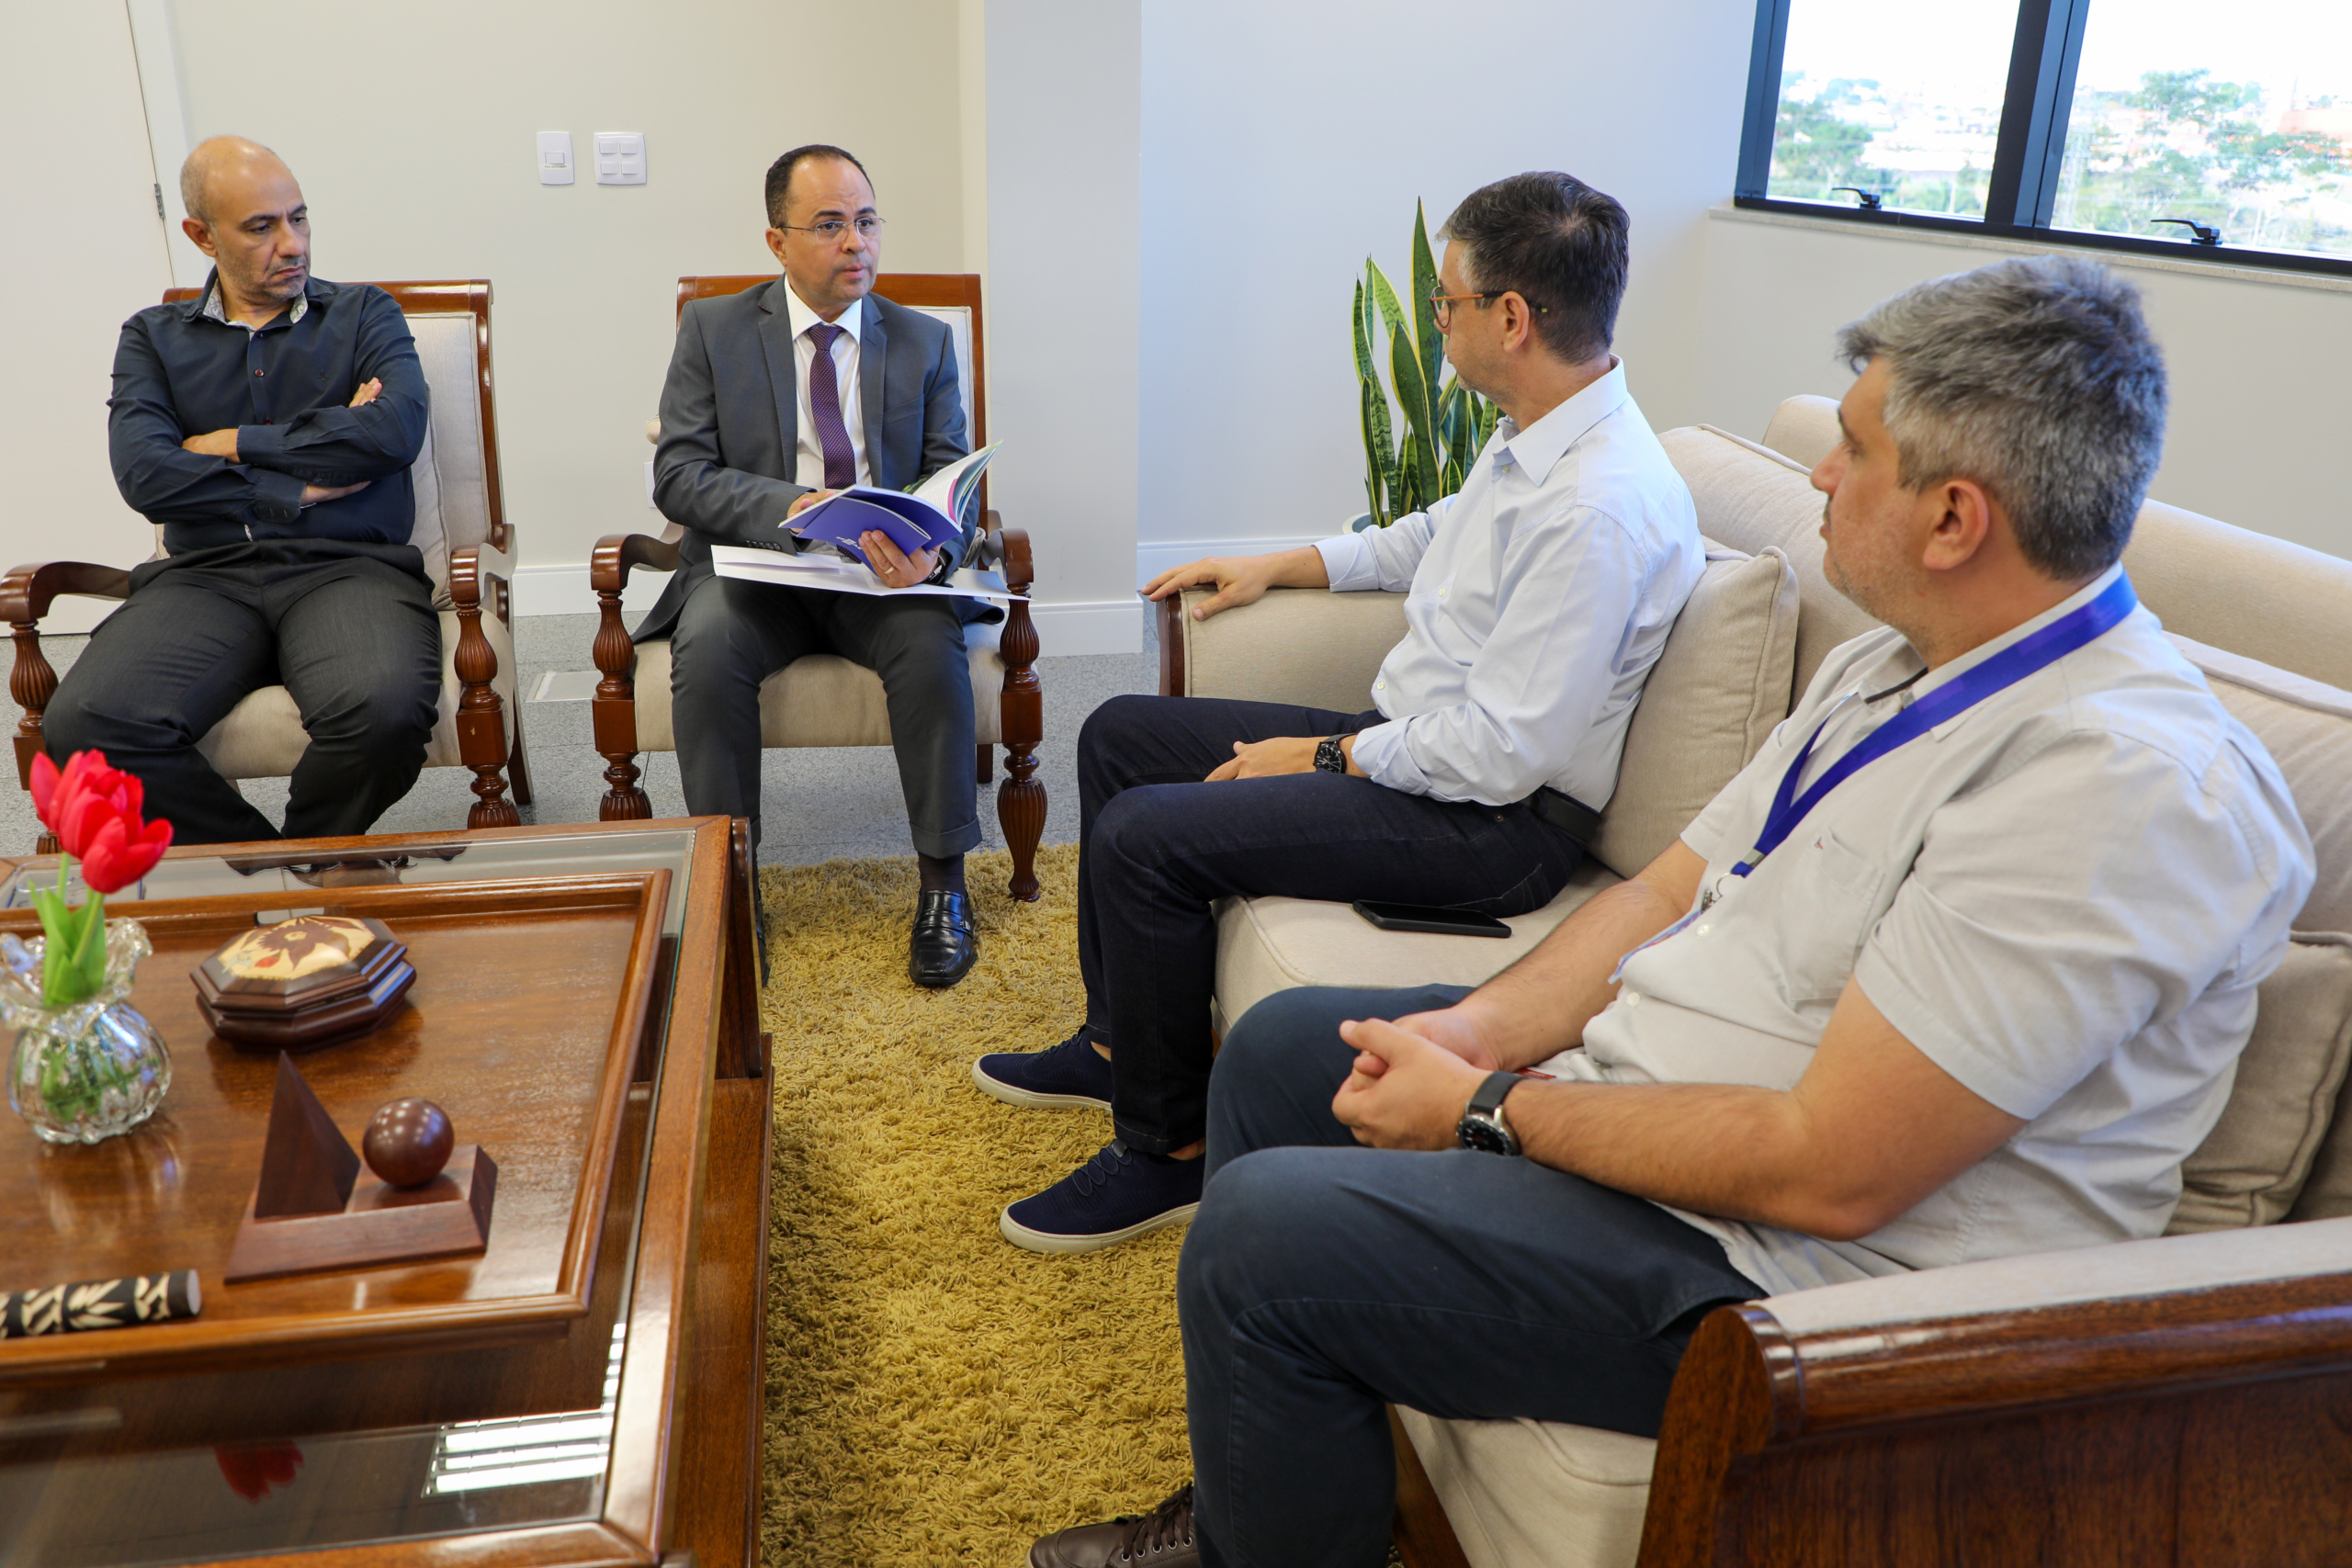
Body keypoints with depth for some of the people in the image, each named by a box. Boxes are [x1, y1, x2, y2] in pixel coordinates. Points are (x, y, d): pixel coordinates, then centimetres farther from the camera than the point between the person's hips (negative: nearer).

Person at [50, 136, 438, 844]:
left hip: (348, 567, -1)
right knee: (82, 726, -27)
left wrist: (233, 444, 2)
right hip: (205, 574, 2)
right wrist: (301, 488, -4)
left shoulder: (363, 313, 17)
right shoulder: (154, 337, 20)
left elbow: (395, 431, -4)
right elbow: (142, 474, 2)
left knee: (385, 712, -36)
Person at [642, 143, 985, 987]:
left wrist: (931, 549, -23)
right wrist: (789, 506, -22)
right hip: (755, 567, 0)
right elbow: (677, 475, -3)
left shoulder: (924, 341, 10)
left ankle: (942, 885, -19)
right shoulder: (714, 329, 6)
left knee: (931, 643, -31)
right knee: (707, 647, -32)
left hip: (885, 573, 1)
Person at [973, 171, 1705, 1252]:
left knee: (1144, 835, -22)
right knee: (1120, 734, 12)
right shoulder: (1535, 438, 5)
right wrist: (1275, 567, 25)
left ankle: (1167, 1150, -2)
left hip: (1497, 822, -10)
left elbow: (1503, 752, -27)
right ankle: (1119, 1042, 24)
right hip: (1407, 742, 10)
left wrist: (1325, 756, -15)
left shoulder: (1599, 505, -27)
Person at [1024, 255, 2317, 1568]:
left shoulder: (2128, 784, -26)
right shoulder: (1889, 669, 6)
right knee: (1280, 1046, 14)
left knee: (1264, 1233, -19)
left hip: (1785, 1263, -10)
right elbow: (1670, 891, 9)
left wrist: (1488, 1111, -18)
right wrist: (1480, 1028, -7)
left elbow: (1831, 1173, -28)